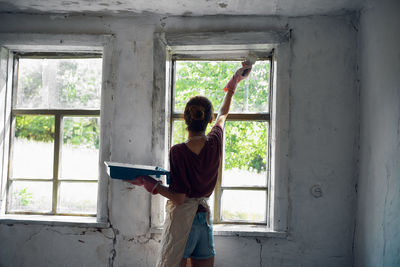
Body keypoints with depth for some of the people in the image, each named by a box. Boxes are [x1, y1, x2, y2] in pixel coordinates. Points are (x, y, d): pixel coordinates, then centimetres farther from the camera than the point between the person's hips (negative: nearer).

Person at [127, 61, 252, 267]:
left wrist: (148, 182, -9)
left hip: (182, 221, -5)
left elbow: (178, 198, -15)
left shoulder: (178, 152, -17)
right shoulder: (215, 142, -2)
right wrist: (234, 82, 34)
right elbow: (223, 115, 19)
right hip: (205, 219, 5)